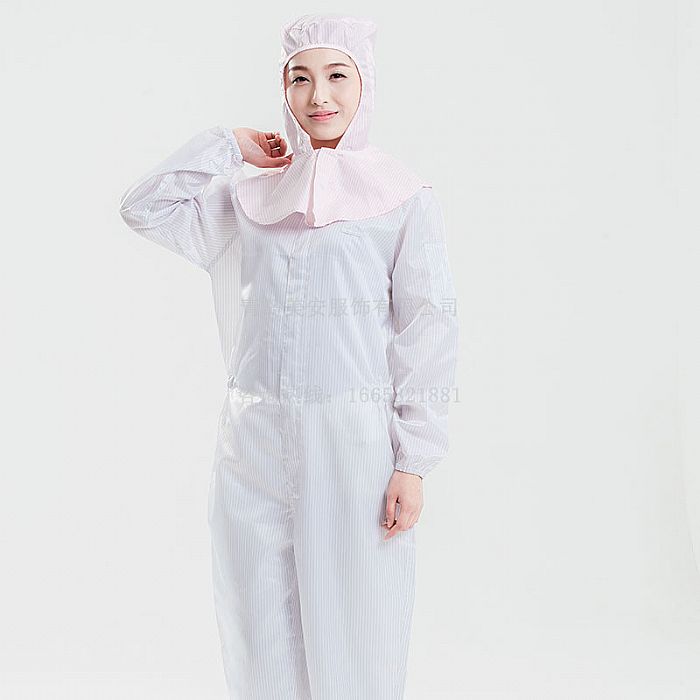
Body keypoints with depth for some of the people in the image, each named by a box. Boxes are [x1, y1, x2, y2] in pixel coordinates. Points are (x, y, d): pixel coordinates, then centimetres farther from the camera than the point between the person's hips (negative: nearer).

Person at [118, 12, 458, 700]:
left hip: (354, 444, -3)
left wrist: (413, 463, -9)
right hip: (253, 444, 4)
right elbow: (144, 207, 9)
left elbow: (428, 331, -3)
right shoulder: (249, 198, 12)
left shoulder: (404, 199, 1)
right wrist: (227, 144, 8)